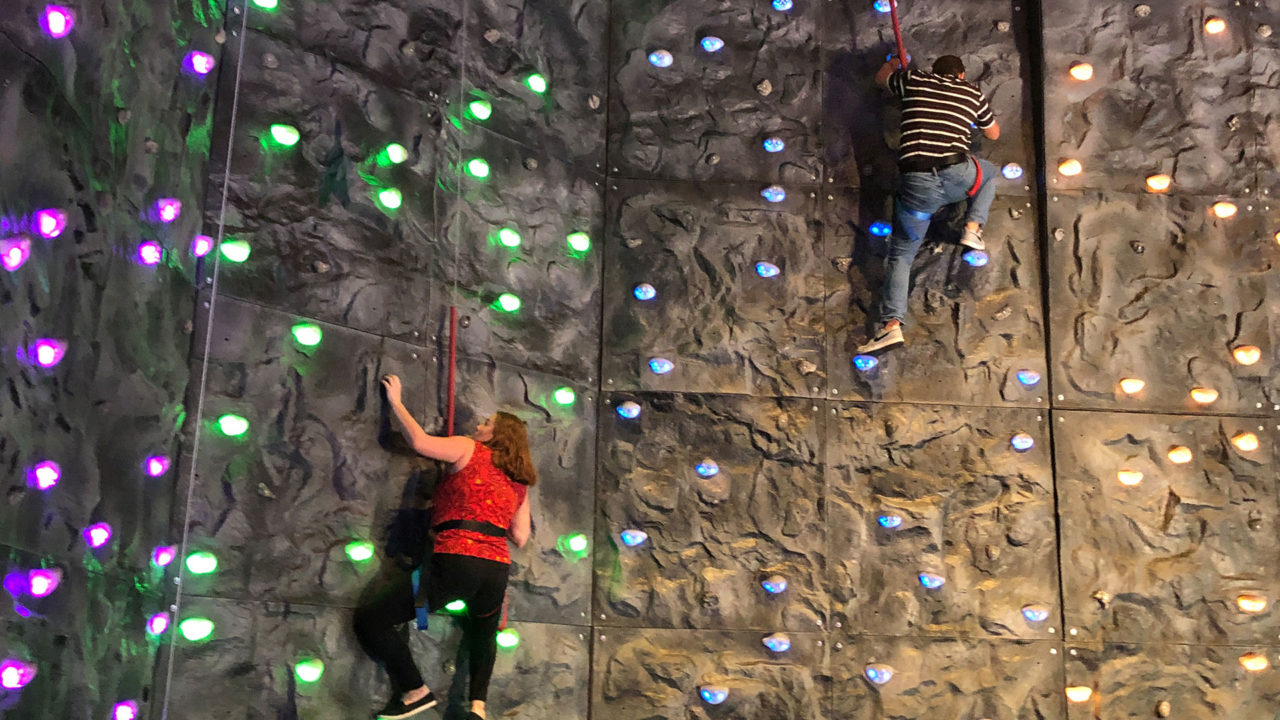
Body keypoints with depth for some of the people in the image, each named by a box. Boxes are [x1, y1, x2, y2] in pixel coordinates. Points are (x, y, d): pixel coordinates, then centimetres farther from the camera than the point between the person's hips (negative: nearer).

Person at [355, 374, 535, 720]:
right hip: (497, 570, 6)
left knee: (370, 620, 3)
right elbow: (520, 538, 18)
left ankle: (416, 691, 4)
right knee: (483, 633, 35)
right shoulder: (520, 481, 19)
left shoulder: (469, 449, 6)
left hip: (456, 562, -6)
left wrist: (395, 400, 10)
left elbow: (419, 441, -4)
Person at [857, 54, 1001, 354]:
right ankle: (973, 228, 17)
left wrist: (893, 63, 59)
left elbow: (881, 78, 38)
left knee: (901, 254, 9)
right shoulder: (972, 93, 18)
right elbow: (993, 133, 32)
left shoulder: (913, 81, 16)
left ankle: (891, 324, -7)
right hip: (956, 175, 0)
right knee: (989, 172, 36)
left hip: (916, 184, 0)